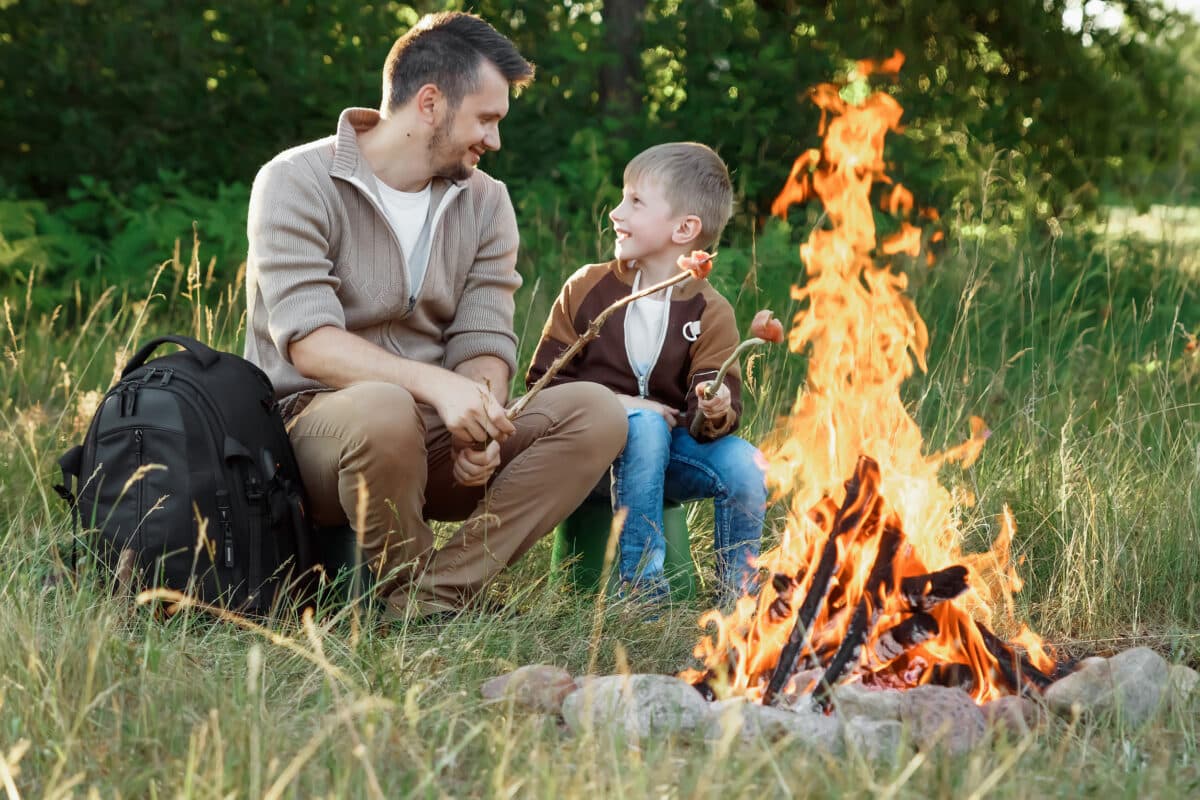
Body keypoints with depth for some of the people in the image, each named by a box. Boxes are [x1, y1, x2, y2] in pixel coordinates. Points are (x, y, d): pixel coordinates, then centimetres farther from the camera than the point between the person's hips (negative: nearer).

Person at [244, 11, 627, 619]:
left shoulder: (484, 202, 10)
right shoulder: (296, 183, -8)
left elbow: (484, 341, 1)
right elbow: (311, 345, -20)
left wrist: (478, 428, -21)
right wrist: (436, 385, -33)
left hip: (436, 433, 6)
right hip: (313, 426, -5)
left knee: (596, 413, -17)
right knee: (385, 411, -40)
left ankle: (436, 596, -24)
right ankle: (412, 593, -14)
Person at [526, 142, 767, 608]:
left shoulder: (710, 313, -1)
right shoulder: (587, 289, 1)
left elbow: (717, 405, -9)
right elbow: (542, 380, -1)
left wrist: (716, 413, -34)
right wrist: (615, 403, -14)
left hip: (670, 445, 1)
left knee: (745, 465, -25)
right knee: (645, 425, -34)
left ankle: (737, 598, -6)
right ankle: (642, 583, -27)